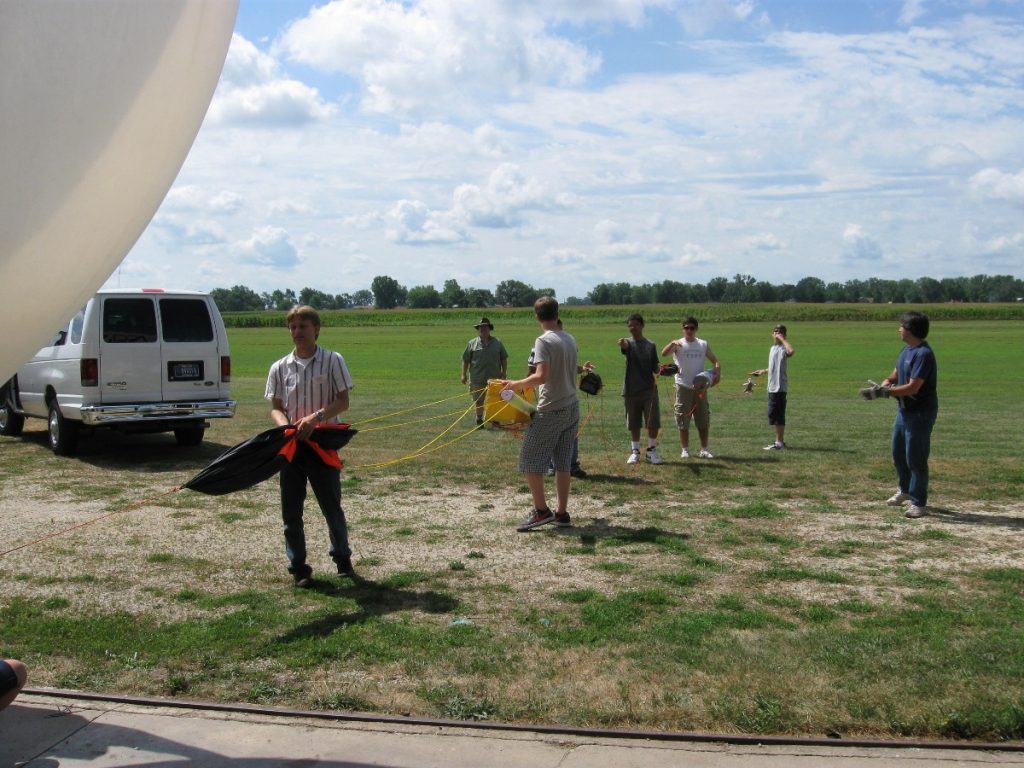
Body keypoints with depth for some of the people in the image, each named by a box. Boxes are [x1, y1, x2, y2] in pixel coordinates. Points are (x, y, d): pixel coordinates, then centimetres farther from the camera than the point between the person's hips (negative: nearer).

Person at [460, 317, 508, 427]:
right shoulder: (472, 343, 4)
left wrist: (504, 372, 3)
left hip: (494, 378, 0)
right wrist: (463, 375, 1)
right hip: (477, 379, 0)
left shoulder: (497, 342, 7)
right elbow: (465, 360, 5)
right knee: (479, 401, 8)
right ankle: (479, 419, 21)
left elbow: (504, 359, 11)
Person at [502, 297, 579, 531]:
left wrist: (516, 384, -13)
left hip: (551, 410, -8)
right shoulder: (570, 340, 9)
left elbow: (542, 376, -25)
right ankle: (561, 513, 15)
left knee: (530, 459, 2)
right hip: (572, 408, 8)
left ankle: (541, 511, 2)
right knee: (562, 463, 12)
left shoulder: (544, 341, -14)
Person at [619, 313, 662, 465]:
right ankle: (635, 451, 20)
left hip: (649, 389, 1)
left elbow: (655, 367, 12)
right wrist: (622, 343, -53)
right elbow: (625, 345, -27)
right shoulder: (628, 343, -1)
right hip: (631, 390, -1)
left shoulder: (651, 345, 7)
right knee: (633, 424, 7)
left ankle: (651, 451, 11)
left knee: (653, 422, -4)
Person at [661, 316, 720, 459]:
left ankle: (704, 449, 13)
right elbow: (663, 353, -19)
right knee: (683, 421, 0)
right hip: (683, 387, -3)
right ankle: (685, 450, 8)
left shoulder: (703, 345, 8)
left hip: (700, 387, 3)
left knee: (703, 420, 6)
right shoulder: (678, 344, -1)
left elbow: (715, 361, 10)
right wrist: (673, 343, -37)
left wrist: (717, 372, -10)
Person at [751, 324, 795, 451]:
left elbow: (791, 351, -39)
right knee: (778, 415, 14)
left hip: (779, 387, -9)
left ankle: (779, 442, -2)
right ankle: (780, 441, 21)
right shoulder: (773, 348, 17)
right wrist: (764, 371, 27)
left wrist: (782, 339, -27)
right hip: (773, 387, 9)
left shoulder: (782, 349, -13)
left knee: (776, 414, -7)